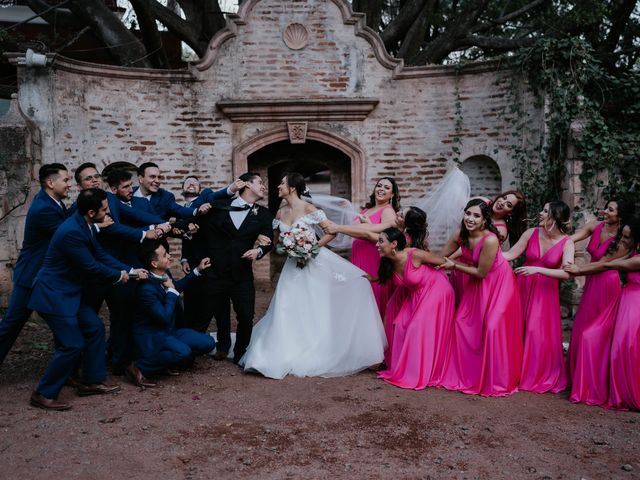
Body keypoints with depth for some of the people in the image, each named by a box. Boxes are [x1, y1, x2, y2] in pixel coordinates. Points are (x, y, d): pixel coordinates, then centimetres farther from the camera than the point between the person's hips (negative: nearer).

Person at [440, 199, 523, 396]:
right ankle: (466, 374, 21)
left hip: (498, 284, -7)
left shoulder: (490, 240, -30)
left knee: (493, 328, -11)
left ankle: (496, 381, 6)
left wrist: (454, 266, -14)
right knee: (462, 323, 5)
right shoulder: (463, 236, -8)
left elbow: (481, 272, -21)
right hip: (477, 284, 8)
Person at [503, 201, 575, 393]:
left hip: (545, 290, -2)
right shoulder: (531, 233, -6)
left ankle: (542, 376, 19)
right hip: (523, 286, 2)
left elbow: (567, 273, -24)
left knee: (540, 332, -3)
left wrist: (537, 269, -32)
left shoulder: (566, 243, -12)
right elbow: (510, 254, 0)